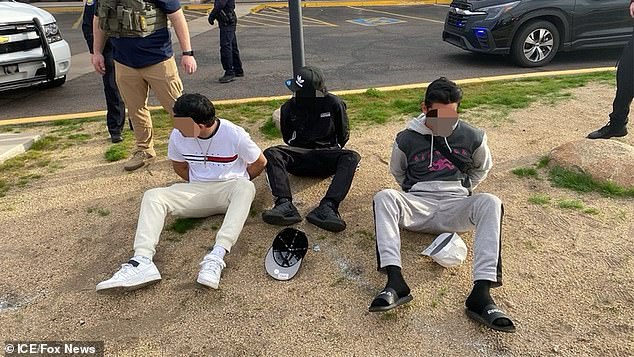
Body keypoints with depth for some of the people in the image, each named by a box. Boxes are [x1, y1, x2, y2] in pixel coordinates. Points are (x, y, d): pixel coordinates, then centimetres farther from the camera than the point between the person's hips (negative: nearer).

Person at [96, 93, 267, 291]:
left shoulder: (234, 134, -17)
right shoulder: (177, 136, -7)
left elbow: (259, 163, -1)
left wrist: (236, 184, 4)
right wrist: (199, 185, 7)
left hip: (229, 188, -4)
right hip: (197, 191, 4)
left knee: (246, 187, -39)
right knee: (152, 196, -18)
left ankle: (216, 256, -50)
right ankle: (142, 261, -35)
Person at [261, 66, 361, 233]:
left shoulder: (334, 104, -2)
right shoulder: (289, 107, 3)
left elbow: (343, 136, 10)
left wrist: (331, 152, 9)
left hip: (326, 154, -1)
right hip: (298, 156, 1)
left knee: (352, 157, -32)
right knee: (271, 153, -27)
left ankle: (327, 207, -48)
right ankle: (285, 204, -46)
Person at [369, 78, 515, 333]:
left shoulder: (472, 137, 5)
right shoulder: (407, 139, 4)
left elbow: (482, 168, 23)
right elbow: (397, 172, 20)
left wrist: (461, 189, 13)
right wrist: (415, 193, 11)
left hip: (455, 207, 1)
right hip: (417, 206, 0)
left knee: (490, 203, -32)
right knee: (384, 197, -32)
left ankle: (481, 293, -41)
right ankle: (395, 282, -44)